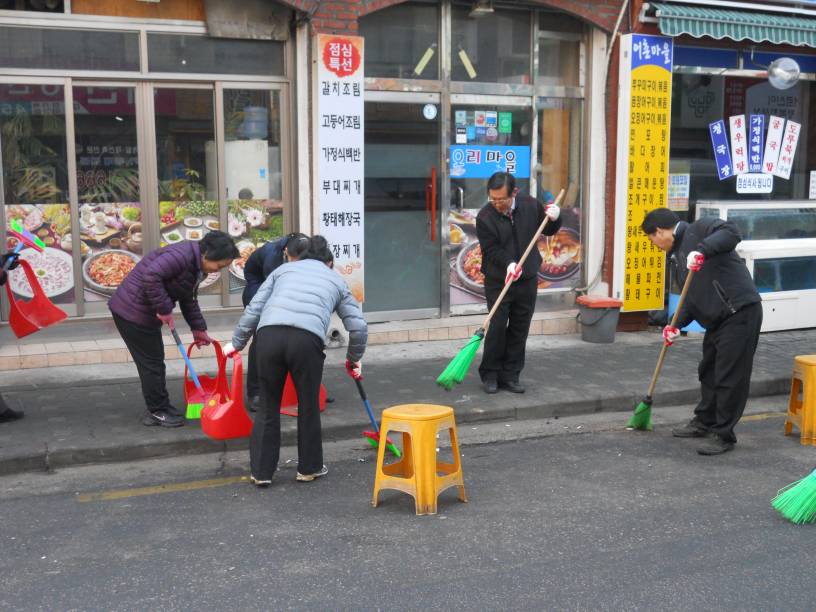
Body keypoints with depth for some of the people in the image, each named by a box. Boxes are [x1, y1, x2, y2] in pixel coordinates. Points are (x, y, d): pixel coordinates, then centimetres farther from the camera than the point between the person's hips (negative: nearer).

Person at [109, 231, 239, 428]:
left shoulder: (196, 266, 10)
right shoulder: (182, 255, -24)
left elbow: (189, 300, 20)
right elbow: (151, 275, -34)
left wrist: (198, 329, 17)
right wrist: (164, 309, -27)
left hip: (144, 313, 10)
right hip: (133, 311, -10)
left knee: (154, 361, 16)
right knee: (151, 362, -2)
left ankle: (158, 409, 26)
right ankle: (158, 411, 9)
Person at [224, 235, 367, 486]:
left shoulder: (283, 269, 29)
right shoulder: (336, 279, 28)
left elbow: (254, 309, 20)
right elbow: (358, 326, 23)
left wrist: (237, 342, 30)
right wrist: (353, 359, 38)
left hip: (269, 334, 1)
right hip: (307, 339, -1)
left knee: (268, 405, 17)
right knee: (308, 407, 19)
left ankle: (261, 471, 23)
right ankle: (309, 468, 30)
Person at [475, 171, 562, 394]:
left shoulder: (531, 206, -3)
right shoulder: (484, 217, -13)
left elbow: (548, 231, 12)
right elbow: (491, 250, -14)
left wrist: (554, 218, -10)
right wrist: (508, 264, -31)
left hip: (527, 280, 3)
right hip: (497, 281, -3)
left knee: (520, 330, 8)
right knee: (497, 328, -4)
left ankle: (510, 375, 17)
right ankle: (490, 374, 10)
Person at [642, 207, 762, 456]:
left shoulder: (699, 229, -6)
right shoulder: (675, 256, 19)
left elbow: (731, 232, -25)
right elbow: (691, 298, 18)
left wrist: (703, 250, -36)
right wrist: (677, 325, 5)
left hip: (740, 313, -10)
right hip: (716, 319, 10)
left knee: (730, 376, -4)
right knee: (708, 371, 21)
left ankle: (723, 435, 6)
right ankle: (704, 422, 38)